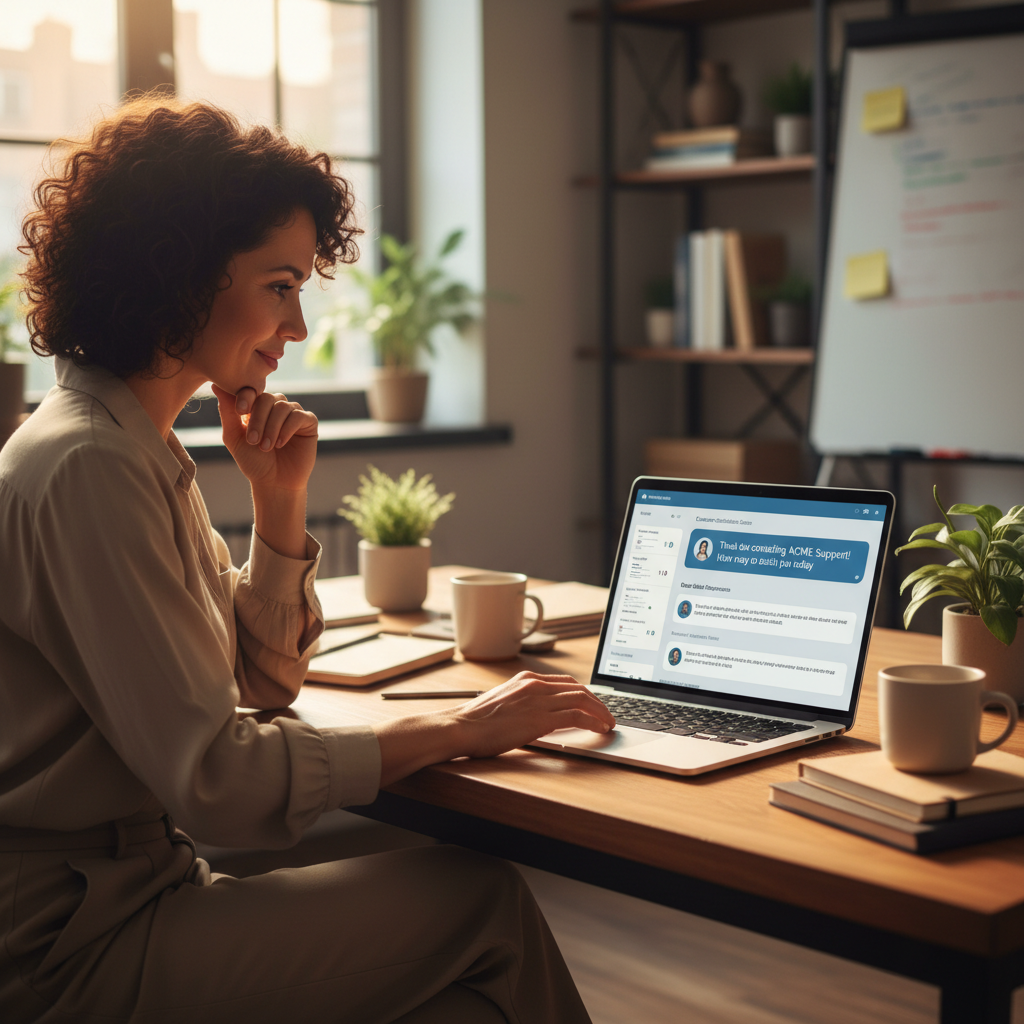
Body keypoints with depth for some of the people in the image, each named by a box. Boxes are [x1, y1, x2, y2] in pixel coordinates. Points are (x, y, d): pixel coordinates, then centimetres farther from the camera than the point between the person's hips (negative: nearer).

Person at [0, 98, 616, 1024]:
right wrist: (458, 729, -17)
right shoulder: (87, 469, -21)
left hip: (129, 889, 9)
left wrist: (281, 500, 3)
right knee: (482, 897, -13)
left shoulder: (139, 447, 10)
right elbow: (215, 786, -24)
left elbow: (264, 676, 17)